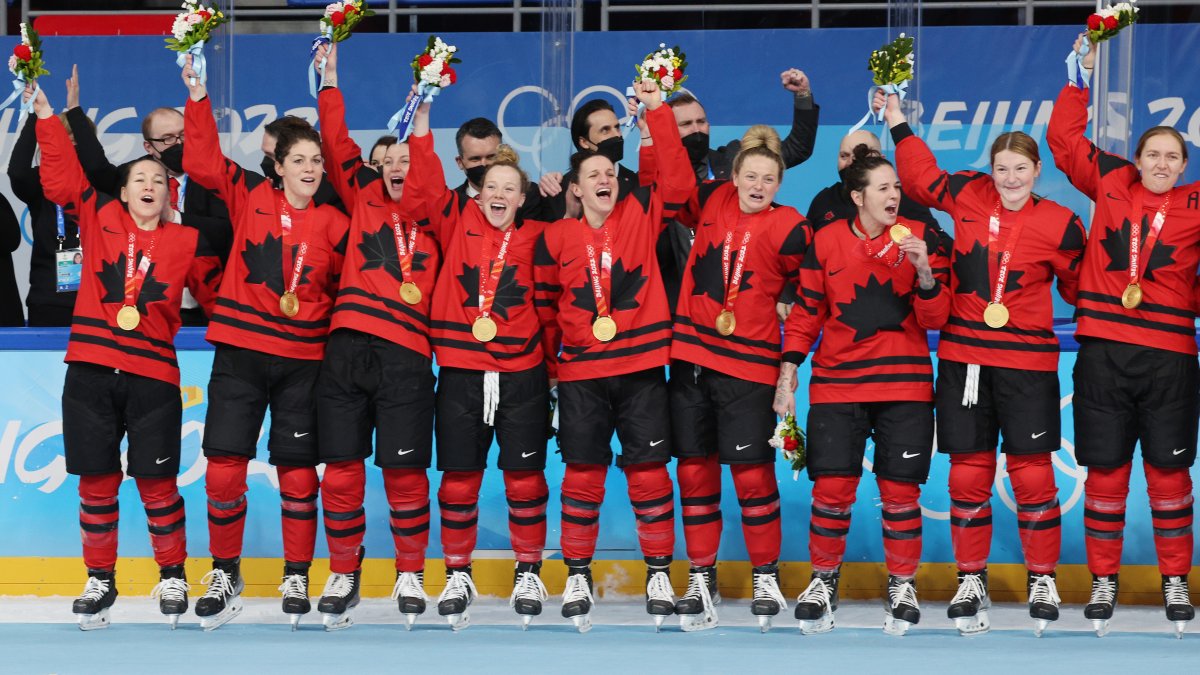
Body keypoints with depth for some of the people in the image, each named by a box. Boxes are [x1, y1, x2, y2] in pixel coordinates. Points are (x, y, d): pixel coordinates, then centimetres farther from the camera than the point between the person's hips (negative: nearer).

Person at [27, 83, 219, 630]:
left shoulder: (186, 242, 7)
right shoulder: (99, 218, 8)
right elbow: (61, 176, 4)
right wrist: (44, 112, -1)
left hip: (153, 376, -1)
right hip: (90, 372, 1)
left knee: (156, 482, 0)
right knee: (96, 481, 5)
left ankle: (173, 577, 17)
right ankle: (99, 581, 16)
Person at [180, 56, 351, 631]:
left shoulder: (334, 224, 4)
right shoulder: (249, 197, 2)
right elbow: (202, 160, -6)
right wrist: (196, 95, -11)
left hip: (303, 358, 1)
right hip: (240, 351, 0)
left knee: (298, 471, 5)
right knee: (224, 466, -4)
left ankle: (297, 578, 18)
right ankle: (224, 573, 12)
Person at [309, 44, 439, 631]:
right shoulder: (364, 200, 14)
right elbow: (337, 146, 11)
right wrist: (329, 83, 10)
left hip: (405, 356, -2)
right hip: (347, 347, 2)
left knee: (404, 469, -1)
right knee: (341, 467, 2)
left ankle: (411, 574, 14)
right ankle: (344, 573, 14)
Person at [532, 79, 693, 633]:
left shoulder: (641, 216, 3)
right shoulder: (556, 239, 2)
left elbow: (678, 182, -10)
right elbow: (544, 303, 11)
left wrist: (658, 112, -14)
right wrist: (546, 359, 10)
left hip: (642, 367, 0)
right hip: (580, 374, 0)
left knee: (649, 471, 0)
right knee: (583, 474, 3)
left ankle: (659, 574, 11)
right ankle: (577, 577, 13)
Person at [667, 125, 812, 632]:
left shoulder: (789, 229, -6)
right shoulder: (712, 200, 7)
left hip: (748, 363, -4)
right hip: (691, 356, 4)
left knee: (753, 473, -3)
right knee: (694, 470, 7)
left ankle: (766, 579, 12)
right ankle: (701, 580, 15)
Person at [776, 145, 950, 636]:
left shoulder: (920, 238, 1)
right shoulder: (827, 241, 3)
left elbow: (935, 319, -1)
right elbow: (807, 312, 9)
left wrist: (924, 272, -18)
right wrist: (788, 373, 3)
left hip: (904, 386, 0)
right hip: (836, 384, 0)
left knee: (901, 489, 0)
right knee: (832, 486, -4)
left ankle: (902, 585, 16)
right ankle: (824, 581, 15)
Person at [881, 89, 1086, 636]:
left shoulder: (1059, 226, -3)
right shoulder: (970, 197, 4)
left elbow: (1079, 285, 9)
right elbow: (922, 178, 20)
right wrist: (898, 124, 20)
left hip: (1027, 363, -2)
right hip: (963, 357, 3)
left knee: (1031, 470, -1)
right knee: (968, 470, 5)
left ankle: (1043, 580, 11)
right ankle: (971, 581, 15)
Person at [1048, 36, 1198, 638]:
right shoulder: (1111, 183, 8)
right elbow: (1064, 137, 12)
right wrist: (1082, 77, 10)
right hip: (1104, 350, 1)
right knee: (1105, 470, 4)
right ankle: (1103, 581, 14)